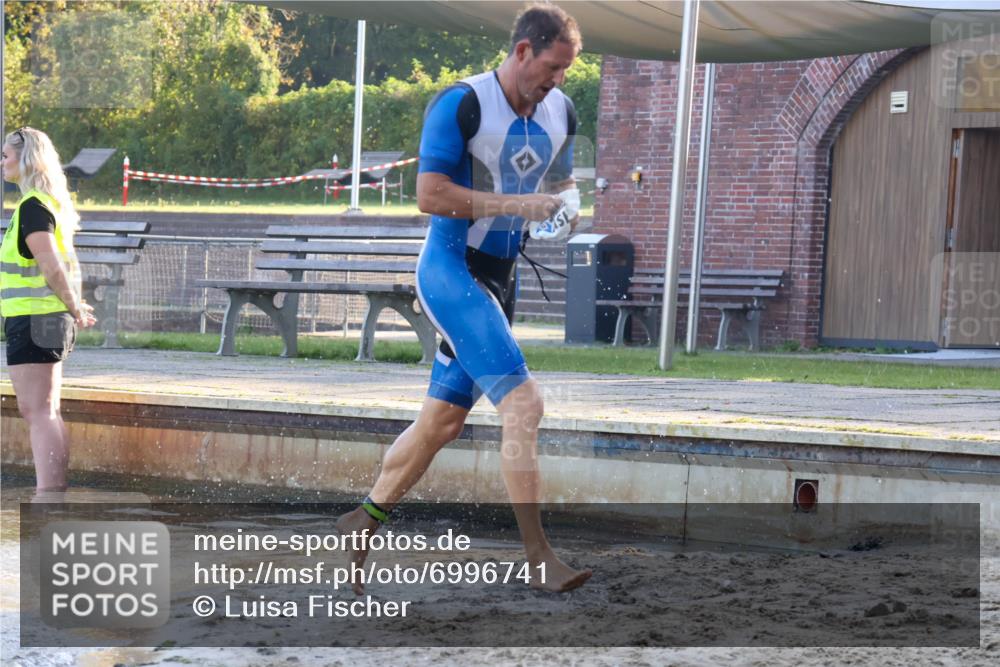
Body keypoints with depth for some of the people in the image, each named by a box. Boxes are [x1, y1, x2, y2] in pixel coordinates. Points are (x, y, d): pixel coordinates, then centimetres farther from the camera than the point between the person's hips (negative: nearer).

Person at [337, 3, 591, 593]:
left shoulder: (560, 112, 9)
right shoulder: (461, 105, -15)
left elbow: (559, 184, 23)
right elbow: (429, 195, -19)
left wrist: (567, 205, -1)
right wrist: (516, 205, -22)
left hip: (500, 278, 8)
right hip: (452, 272, -8)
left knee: (444, 420, 12)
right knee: (523, 402, -20)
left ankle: (363, 524, 29)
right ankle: (538, 557, -19)